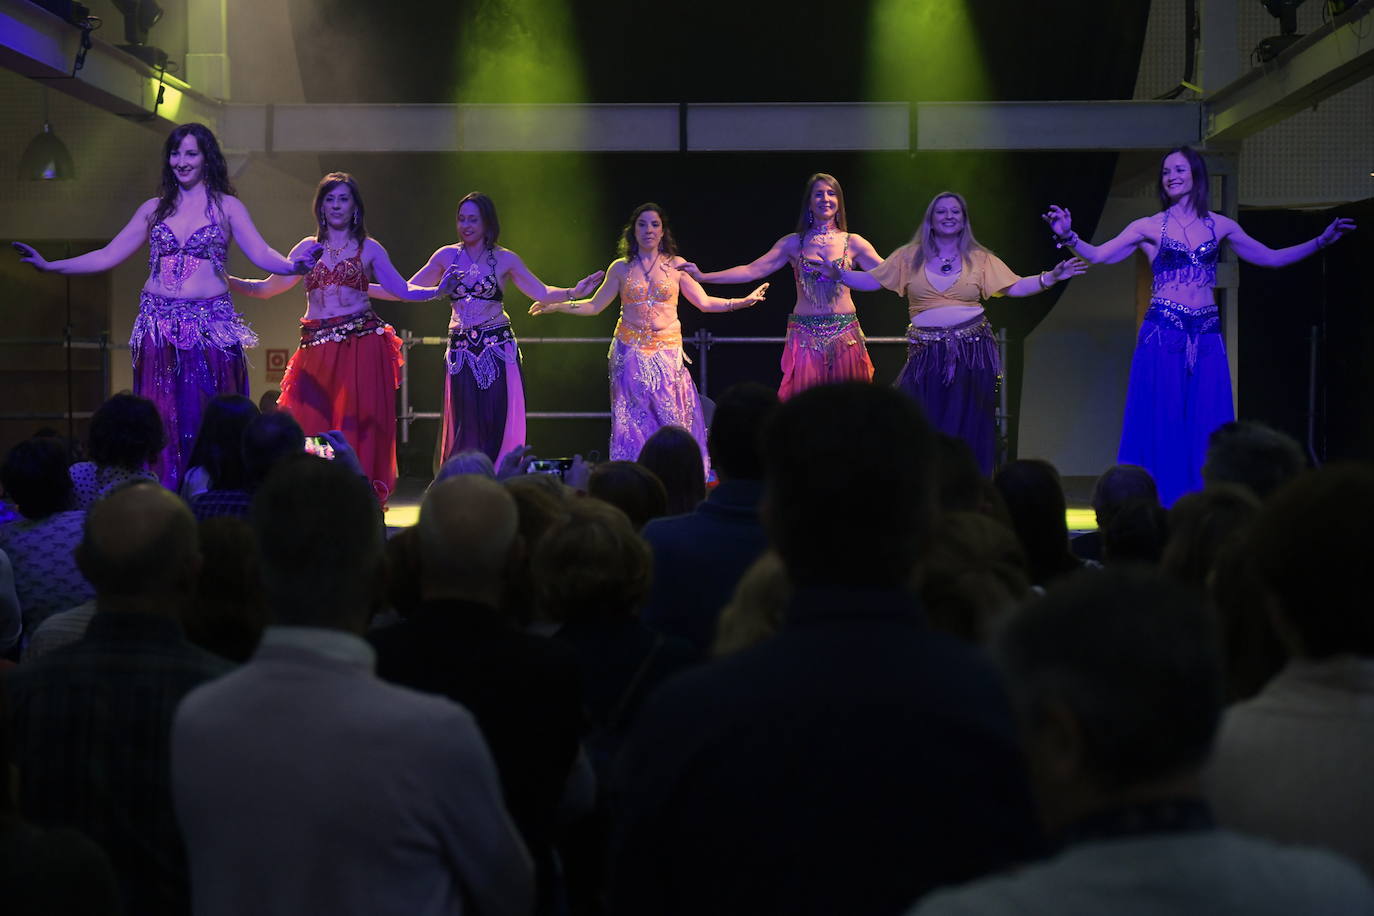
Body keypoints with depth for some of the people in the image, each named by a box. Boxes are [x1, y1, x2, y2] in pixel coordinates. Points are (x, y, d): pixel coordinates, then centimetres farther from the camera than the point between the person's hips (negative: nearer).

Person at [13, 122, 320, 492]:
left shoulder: (227, 206, 5)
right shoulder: (154, 208, 13)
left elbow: (262, 255, -4)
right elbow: (107, 256, 12)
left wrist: (293, 265, -25)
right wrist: (50, 266, 5)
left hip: (210, 325, -3)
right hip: (160, 327, 3)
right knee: (162, 419, 1)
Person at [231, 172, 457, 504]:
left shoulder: (369, 248, 9)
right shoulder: (308, 248, 14)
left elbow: (403, 290, 7)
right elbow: (269, 287, 16)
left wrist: (439, 291, -8)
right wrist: (225, 280, 7)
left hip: (362, 343, -2)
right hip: (318, 348, 2)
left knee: (358, 423, -6)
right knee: (314, 423, -5)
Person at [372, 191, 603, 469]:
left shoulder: (505, 259, 3)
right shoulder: (447, 256, 6)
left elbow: (541, 293, 2)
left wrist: (572, 292, -15)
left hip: (498, 349, -1)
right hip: (461, 350, 1)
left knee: (497, 424, -4)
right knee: (465, 427, 1)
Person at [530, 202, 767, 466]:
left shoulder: (676, 265, 6)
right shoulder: (620, 268, 6)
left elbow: (704, 302, 6)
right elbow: (594, 305, 10)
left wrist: (744, 301, -4)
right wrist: (555, 306, 1)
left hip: (667, 351, 0)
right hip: (631, 352, 0)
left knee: (670, 416, -4)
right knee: (634, 420, -2)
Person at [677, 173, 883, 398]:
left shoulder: (853, 243, 6)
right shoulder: (793, 243, 5)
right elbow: (752, 270, -2)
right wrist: (703, 276, -11)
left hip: (845, 336, 0)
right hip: (805, 335, 0)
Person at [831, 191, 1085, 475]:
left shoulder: (979, 258, 7)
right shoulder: (909, 257, 8)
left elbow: (1014, 287, 3)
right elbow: (871, 281, 8)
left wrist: (1050, 277, -9)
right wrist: (839, 273, -5)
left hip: (972, 354, 0)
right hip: (927, 355, 0)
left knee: (969, 429, 2)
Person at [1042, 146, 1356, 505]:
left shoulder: (1220, 226, 10)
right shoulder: (1150, 227, 2)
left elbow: (1271, 258, 19)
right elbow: (1097, 255, -3)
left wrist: (1321, 241, 13)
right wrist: (1068, 236, -20)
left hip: (1207, 337, 3)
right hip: (1163, 334, -3)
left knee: (1206, 427, 1)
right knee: (1162, 425, -4)